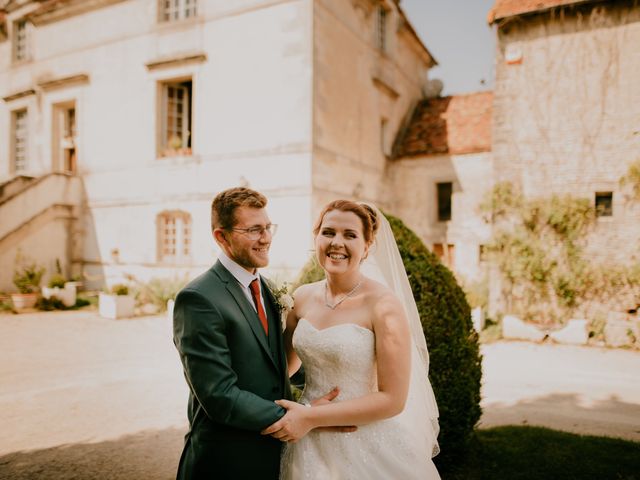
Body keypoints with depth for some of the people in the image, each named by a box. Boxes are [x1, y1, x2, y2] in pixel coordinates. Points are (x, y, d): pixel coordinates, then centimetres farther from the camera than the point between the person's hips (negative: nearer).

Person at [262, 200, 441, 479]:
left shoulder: (384, 305, -17)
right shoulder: (303, 298, -2)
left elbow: (392, 399, -17)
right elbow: (286, 365, 12)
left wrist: (311, 418, -17)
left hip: (367, 448, -4)